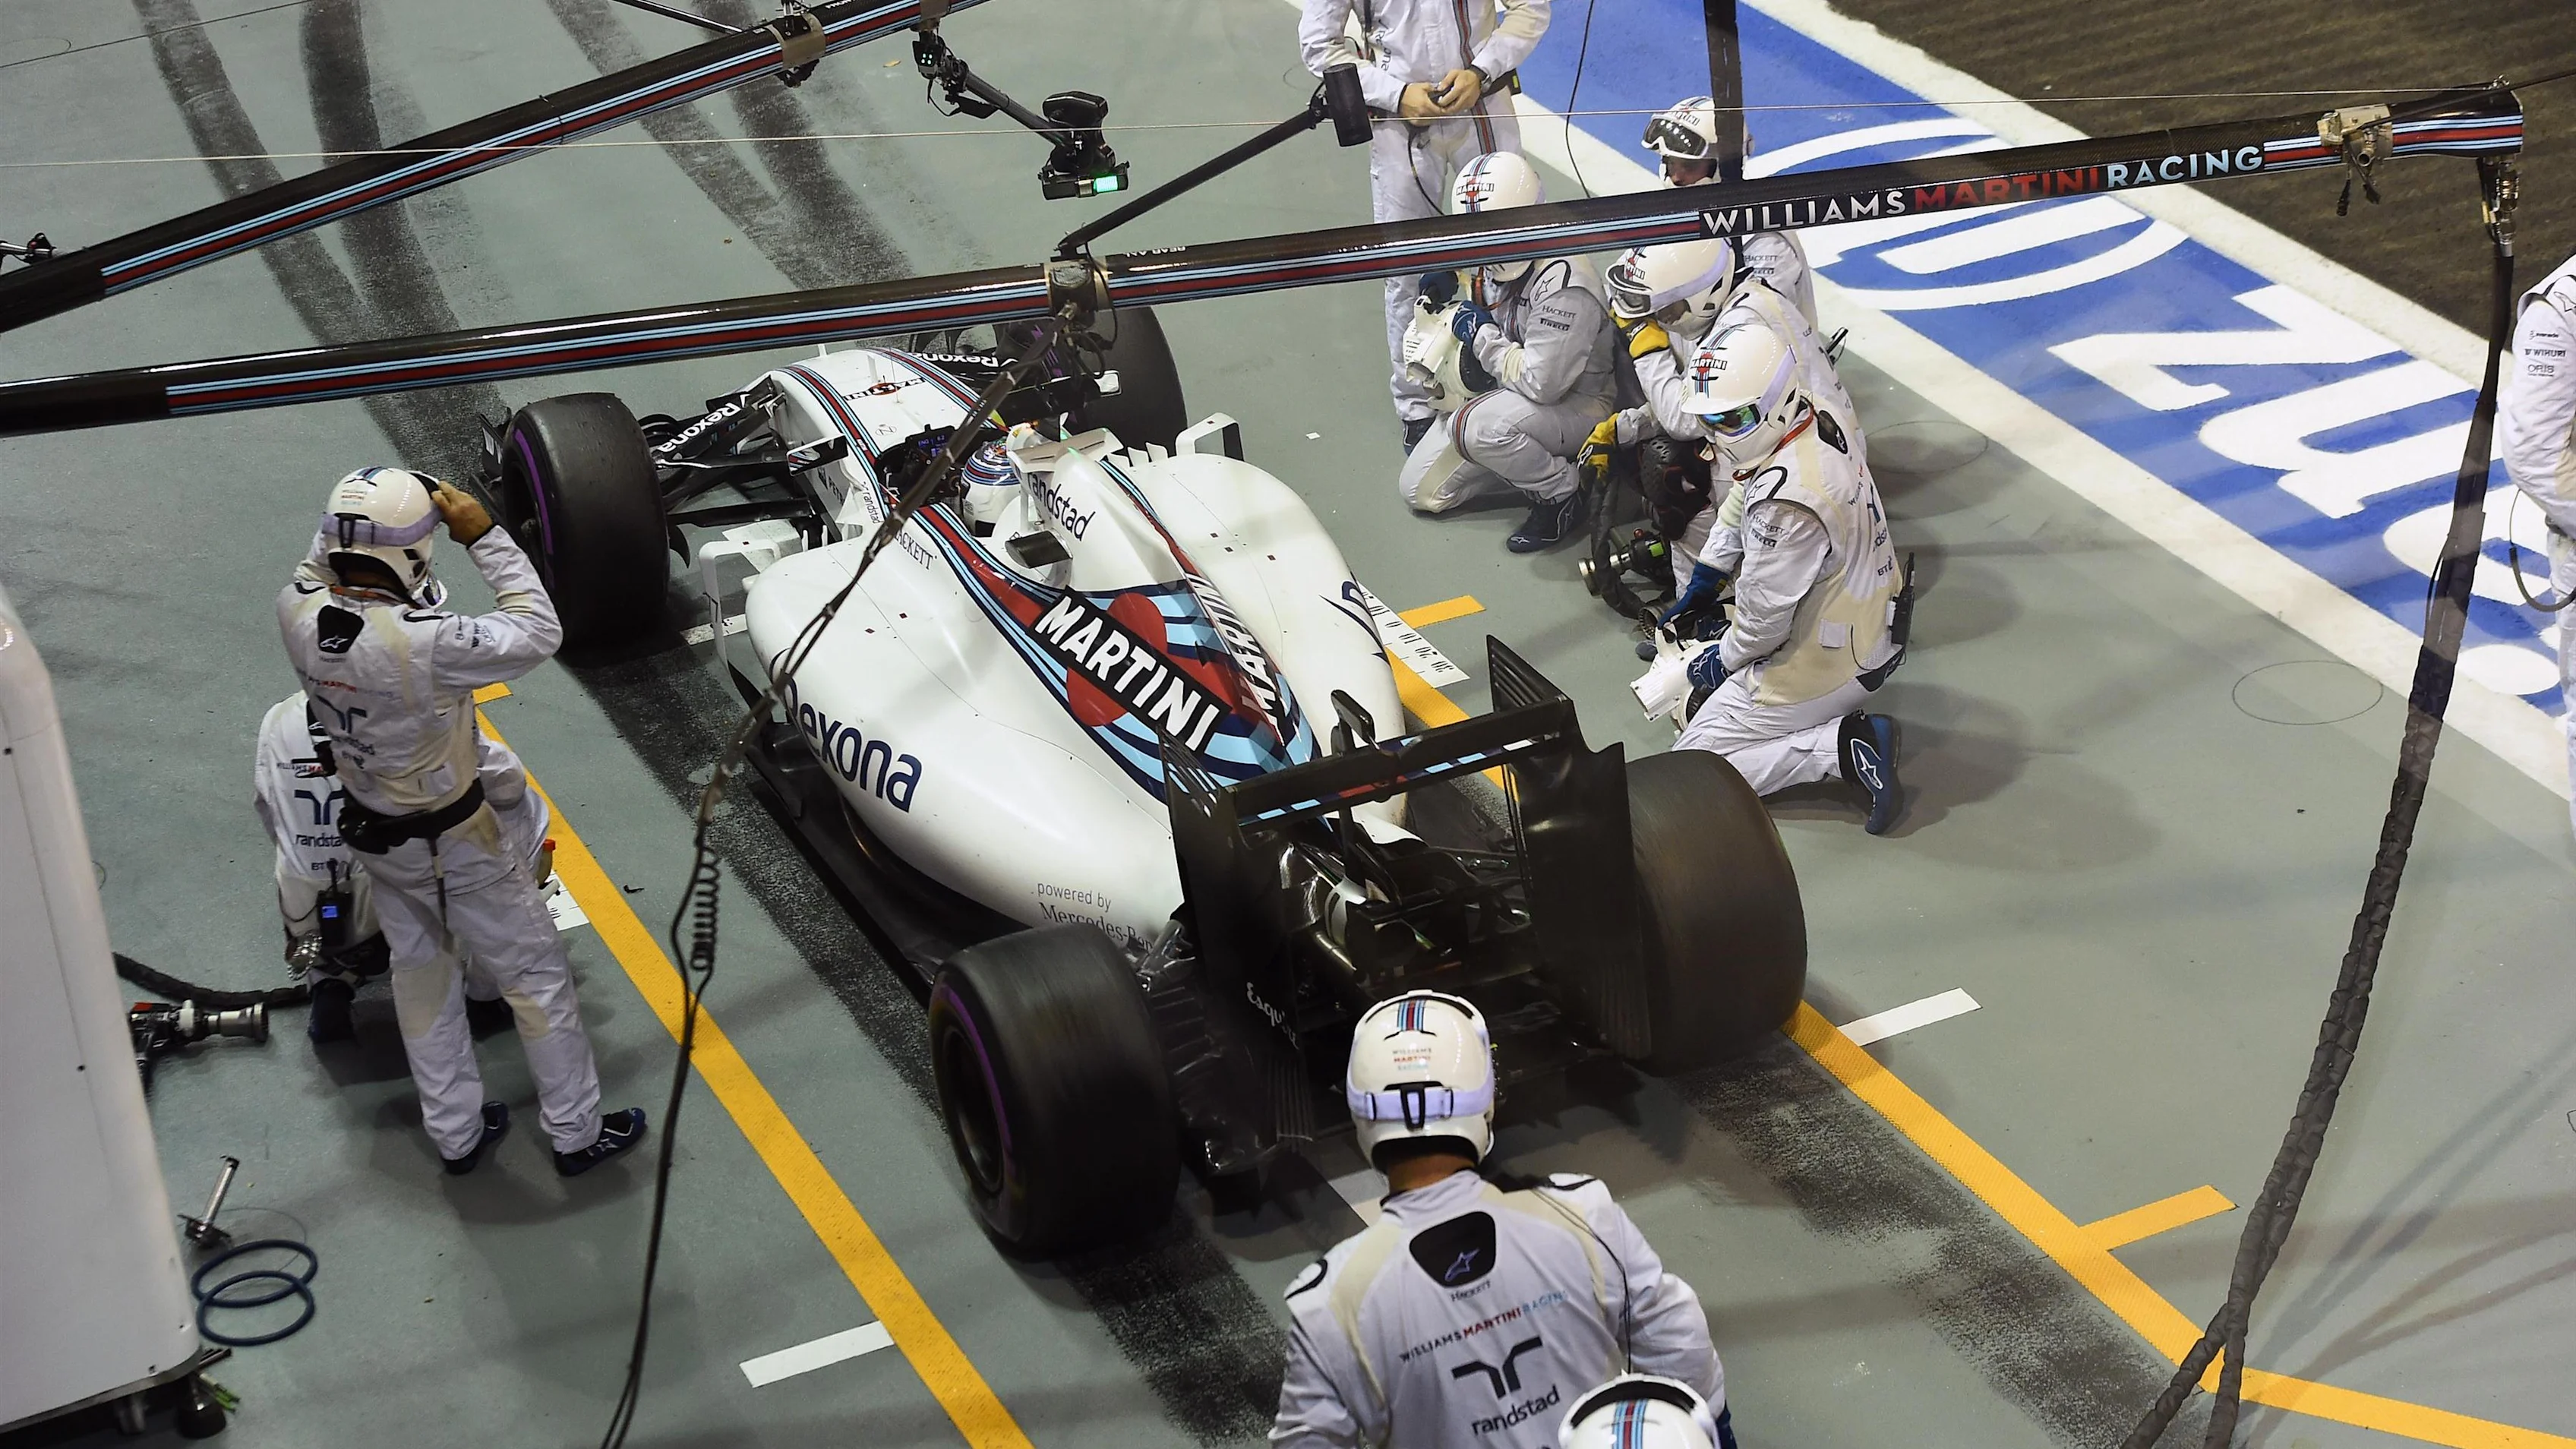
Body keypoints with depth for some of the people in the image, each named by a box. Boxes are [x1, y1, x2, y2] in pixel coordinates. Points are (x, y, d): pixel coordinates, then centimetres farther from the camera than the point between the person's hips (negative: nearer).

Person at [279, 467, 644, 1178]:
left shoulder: (298, 614, -19)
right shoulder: (424, 643, -38)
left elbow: (320, 566, 7)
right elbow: (537, 633, -26)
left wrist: (356, 512, -3)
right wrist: (485, 537, -25)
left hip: (373, 827, 7)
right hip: (454, 842, -7)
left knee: (420, 974, 24)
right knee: (536, 973, 13)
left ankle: (455, 1132, 39)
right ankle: (577, 1132, 27)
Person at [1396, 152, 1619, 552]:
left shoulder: (1565, 282, -30)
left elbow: (1541, 383, -33)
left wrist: (1481, 334, -21)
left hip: (1578, 404, -9)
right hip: (1509, 394, 9)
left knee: (1477, 426, -37)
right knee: (1421, 489, 4)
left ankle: (1562, 496, -11)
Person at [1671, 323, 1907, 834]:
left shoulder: (1789, 502, -33)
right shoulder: (1823, 422, -5)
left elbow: (1766, 614, -22)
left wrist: (1724, 659, -3)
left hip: (1825, 665, -10)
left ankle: (1846, 747, -10)